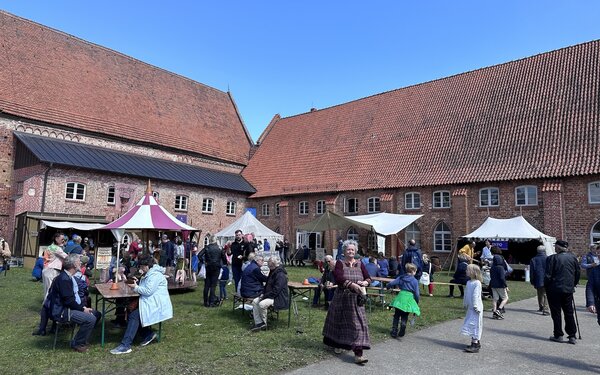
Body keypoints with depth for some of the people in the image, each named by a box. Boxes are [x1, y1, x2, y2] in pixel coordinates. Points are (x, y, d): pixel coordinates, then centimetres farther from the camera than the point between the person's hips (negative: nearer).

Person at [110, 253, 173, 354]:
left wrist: (136, 287, -10)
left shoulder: (155, 275, -14)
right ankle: (148, 334, 6)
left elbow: (148, 291, -22)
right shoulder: (147, 274, 20)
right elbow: (144, 289, 22)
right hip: (150, 303, 11)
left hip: (156, 305, -11)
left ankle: (125, 345, -20)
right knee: (131, 313, 3)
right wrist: (137, 282, 6)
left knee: (134, 316, -19)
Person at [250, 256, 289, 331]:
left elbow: (275, 291, -24)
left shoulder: (280, 275, -20)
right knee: (255, 302, -5)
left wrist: (265, 296, -18)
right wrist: (263, 293, 5)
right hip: (269, 295, 10)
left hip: (279, 299, -10)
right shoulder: (272, 272, 12)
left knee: (262, 304, -28)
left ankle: (263, 323, -7)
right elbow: (267, 285, 22)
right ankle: (258, 323, -8)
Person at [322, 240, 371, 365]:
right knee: (340, 322, 12)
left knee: (358, 324, -5)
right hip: (342, 297, -1)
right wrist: (353, 285, -31)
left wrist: (364, 282, -17)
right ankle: (338, 344, 37)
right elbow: (339, 278, -19)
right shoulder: (340, 263, -3)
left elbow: (368, 278, 6)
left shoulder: (359, 264, 6)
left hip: (356, 299, 1)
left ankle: (358, 354, -5)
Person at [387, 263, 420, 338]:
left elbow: (392, 283, 1)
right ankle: (401, 332, 5)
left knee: (396, 316, 12)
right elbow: (416, 293, -2)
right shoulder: (415, 281, -3)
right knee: (404, 317, 9)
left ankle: (394, 332, 12)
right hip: (409, 298, -2)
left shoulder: (401, 277, 4)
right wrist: (417, 302, 11)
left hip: (400, 297, 2)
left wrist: (387, 286, 23)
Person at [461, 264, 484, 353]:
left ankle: (475, 345, -5)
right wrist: (465, 304, 20)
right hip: (470, 307, 9)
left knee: (474, 325, -8)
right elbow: (466, 294, 17)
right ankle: (477, 342, 26)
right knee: (472, 325, 14)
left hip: (476, 308, -9)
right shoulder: (468, 282, 10)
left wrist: (475, 306, -21)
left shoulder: (477, 283, -17)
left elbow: (475, 296, -20)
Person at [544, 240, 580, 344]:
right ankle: (572, 336, 14)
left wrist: (546, 286, 2)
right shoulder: (573, 257, 3)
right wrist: (573, 285, 22)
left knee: (556, 313, 5)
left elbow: (548, 275, -12)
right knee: (569, 313, 12)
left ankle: (558, 335, 10)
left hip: (554, 289, -4)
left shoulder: (552, 258, -12)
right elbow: (578, 273, 11)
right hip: (568, 289, 4)